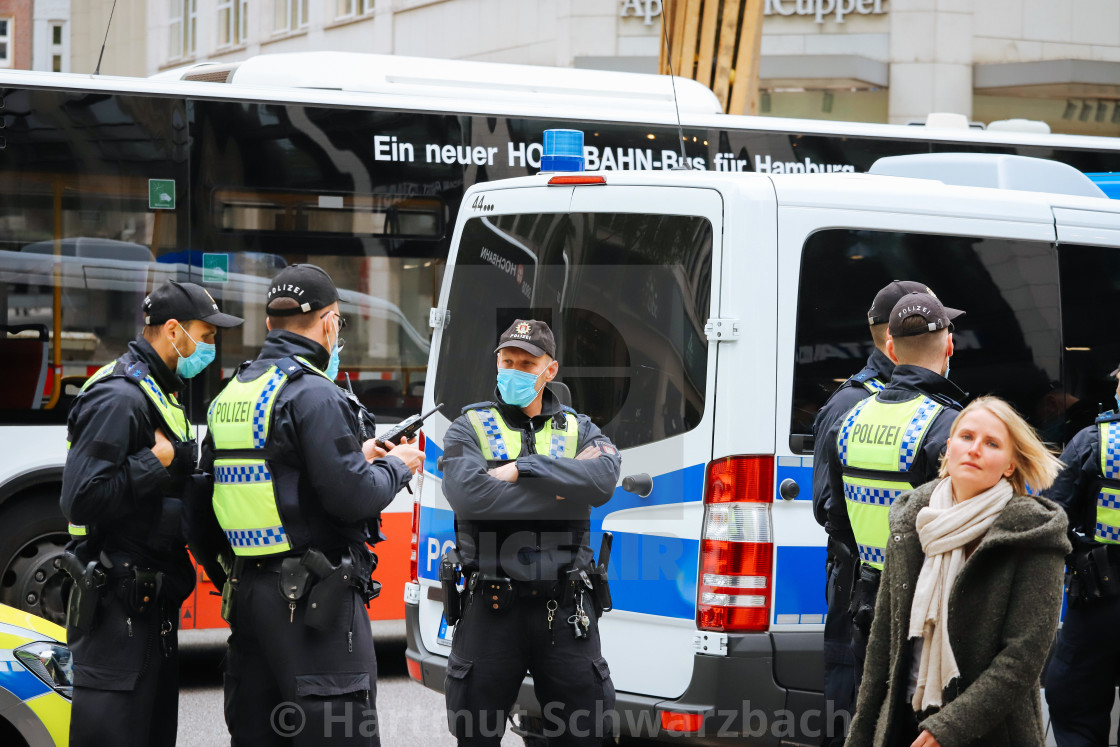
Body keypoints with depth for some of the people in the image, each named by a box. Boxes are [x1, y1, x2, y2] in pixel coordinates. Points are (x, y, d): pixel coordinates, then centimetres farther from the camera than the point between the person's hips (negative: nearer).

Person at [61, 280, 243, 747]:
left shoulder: (161, 393, 18)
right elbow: (82, 499, -24)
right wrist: (160, 460, -20)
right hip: (119, 607, -11)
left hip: (153, 601, 11)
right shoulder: (119, 397, -16)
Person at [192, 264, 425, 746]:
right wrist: (396, 467, 0)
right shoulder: (314, 394, -13)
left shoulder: (229, 396, 13)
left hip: (248, 596, 8)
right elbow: (353, 497, -17)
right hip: (313, 599, -8)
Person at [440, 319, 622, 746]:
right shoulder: (470, 427, 4)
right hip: (491, 609, -1)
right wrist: (560, 494, -15)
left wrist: (522, 469, -15)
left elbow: (603, 480, -12)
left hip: (565, 611, 1)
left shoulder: (578, 429, 11)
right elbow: (468, 494, -16)